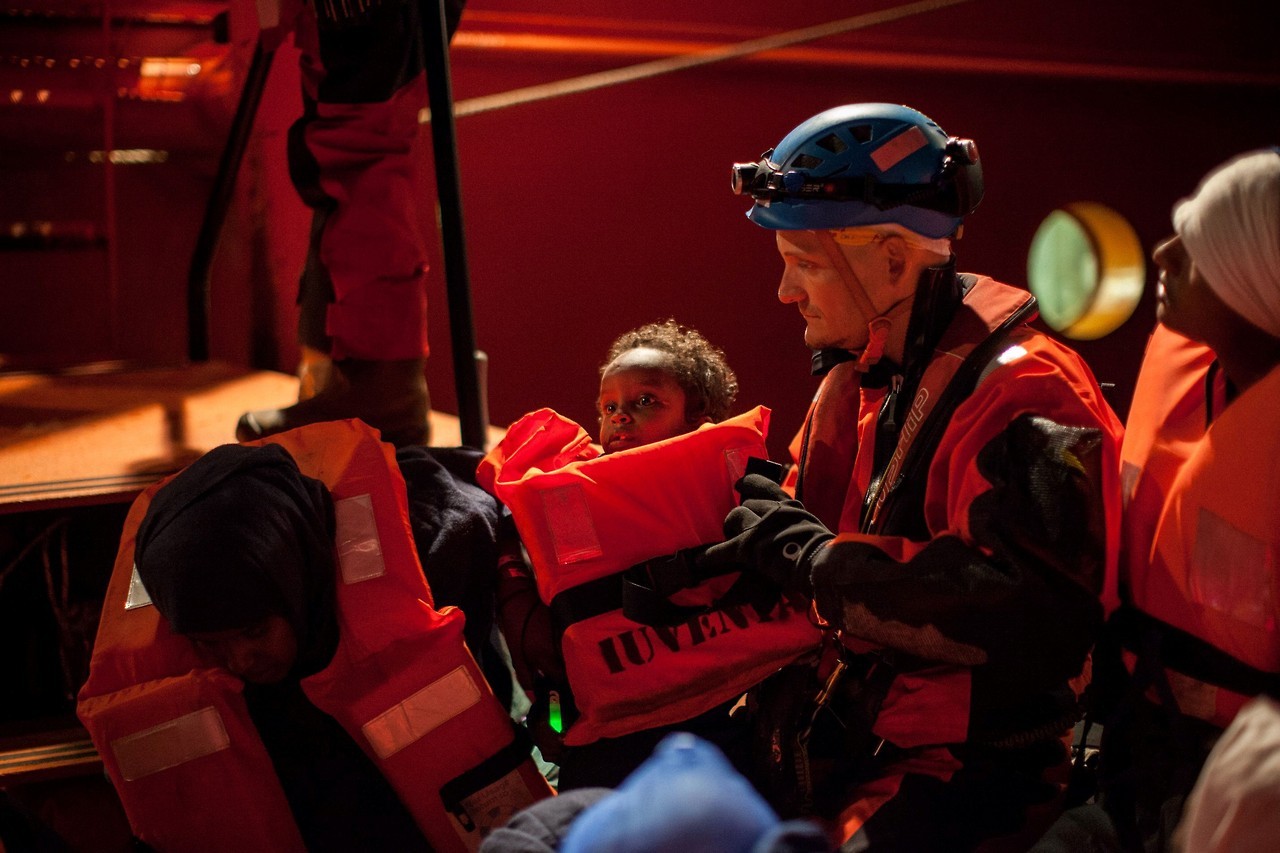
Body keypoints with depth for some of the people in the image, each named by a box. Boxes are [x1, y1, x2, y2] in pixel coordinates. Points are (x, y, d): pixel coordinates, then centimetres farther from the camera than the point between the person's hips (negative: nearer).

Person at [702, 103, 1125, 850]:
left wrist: (816, 557, -22)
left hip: (968, 776, -8)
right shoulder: (862, 380, 12)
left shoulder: (1020, 392, -16)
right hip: (839, 745, 8)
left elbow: (1037, 616, -28)